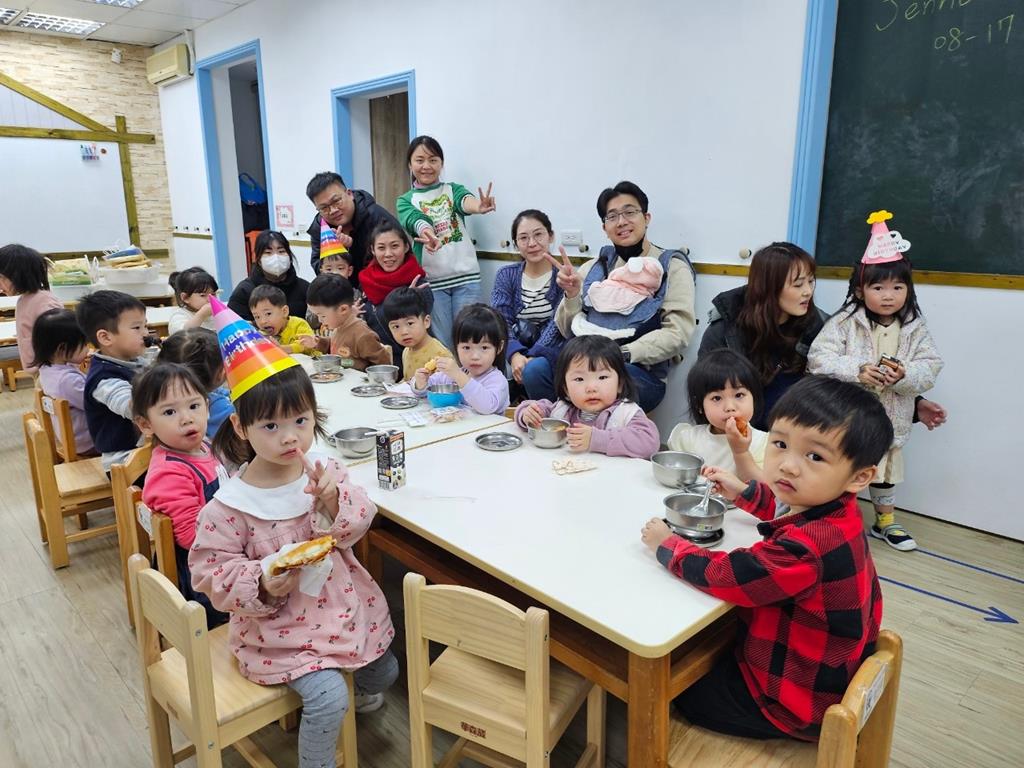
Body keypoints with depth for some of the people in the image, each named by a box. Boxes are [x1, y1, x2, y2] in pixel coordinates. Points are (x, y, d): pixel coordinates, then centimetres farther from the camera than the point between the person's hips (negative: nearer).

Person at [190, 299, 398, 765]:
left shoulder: (325, 473, -9)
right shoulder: (230, 505, -20)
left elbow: (358, 525, -10)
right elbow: (212, 572, -13)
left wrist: (334, 502, -30)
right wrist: (262, 585, -28)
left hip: (343, 602, 5)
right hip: (279, 625, -4)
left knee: (384, 671, 19)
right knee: (328, 698, -17)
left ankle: (358, 691, 56)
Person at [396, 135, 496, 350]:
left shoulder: (453, 189, 9)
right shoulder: (406, 201, 7)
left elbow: (465, 200, -15)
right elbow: (415, 220, -15)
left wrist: (478, 206, -41)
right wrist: (426, 234, -40)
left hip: (465, 275, 1)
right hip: (431, 279, 0)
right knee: (441, 345, 4)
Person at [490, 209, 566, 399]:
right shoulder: (506, 276, 10)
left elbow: (558, 325, -10)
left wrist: (532, 358, -26)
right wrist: (515, 355, -24)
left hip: (551, 352, -2)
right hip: (516, 351, 3)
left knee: (534, 370, -35)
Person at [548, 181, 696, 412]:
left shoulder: (672, 267, 7)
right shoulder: (593, 267, 18)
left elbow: (678, 333, -7)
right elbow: (569, 331, 14)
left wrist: (621, 354, -17)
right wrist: (572, 295, -5)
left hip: (640, 370, -3)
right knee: (536, 371, -27)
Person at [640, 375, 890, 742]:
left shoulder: (808, 548, -39)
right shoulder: (836, 513, -10)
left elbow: (722, 575, -29)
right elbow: (790, 510, 16)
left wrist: (667, 544, -14)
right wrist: (743, 492, 11)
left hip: (797, 701, -8)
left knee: (679, 689, 12)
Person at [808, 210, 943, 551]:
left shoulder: (915, 329, -1)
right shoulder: (844, 323, -12)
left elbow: (930, 368, -4)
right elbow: (819, 359, -19)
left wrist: (904, 375, -25)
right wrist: (857, 371, -30)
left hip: (888, 420, 4)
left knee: (885, 471, 22)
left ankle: (886, 522, 42)